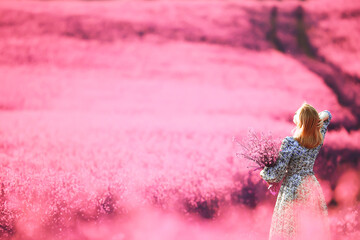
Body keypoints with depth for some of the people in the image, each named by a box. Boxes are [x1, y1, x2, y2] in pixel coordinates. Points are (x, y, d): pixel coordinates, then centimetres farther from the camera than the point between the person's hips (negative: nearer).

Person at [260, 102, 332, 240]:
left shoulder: (290, 143, -20)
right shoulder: (319, 140, -3)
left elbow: (279, 171, -17)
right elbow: (326, 115, 16)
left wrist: (264, 173, 2)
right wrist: (322, 117, -7)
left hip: (293, 189, -5)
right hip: (312, 189, 6)